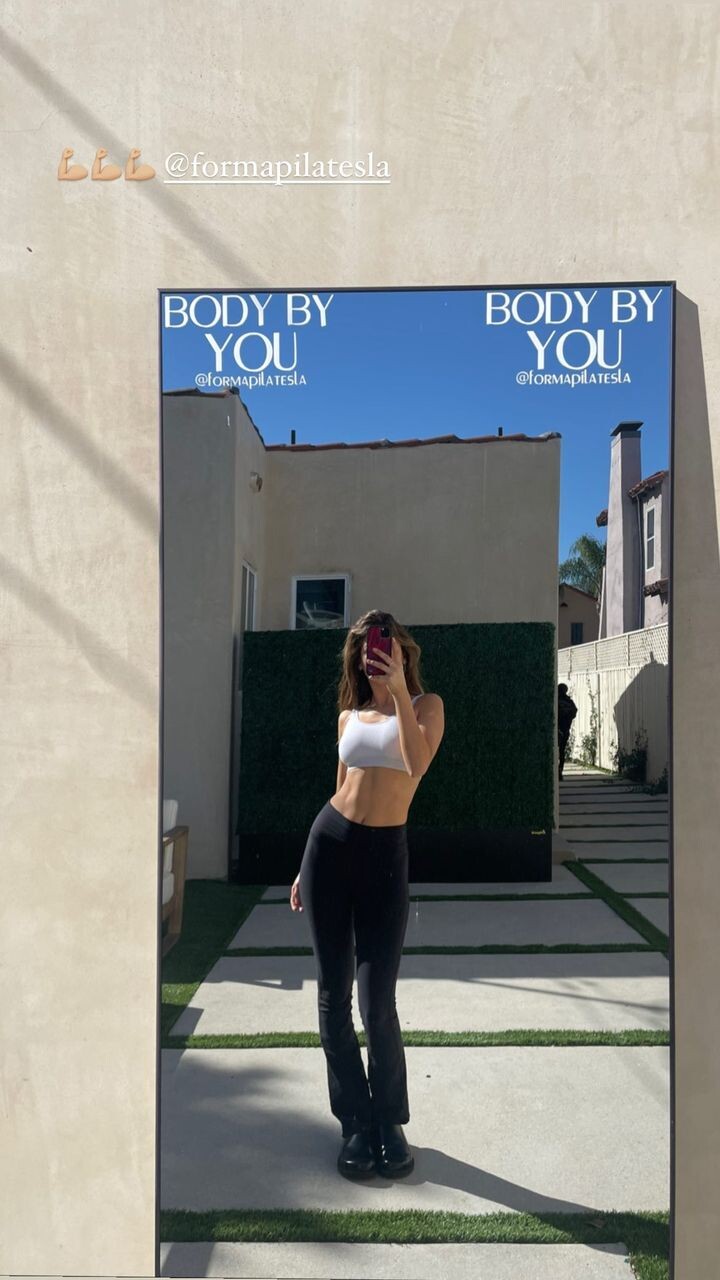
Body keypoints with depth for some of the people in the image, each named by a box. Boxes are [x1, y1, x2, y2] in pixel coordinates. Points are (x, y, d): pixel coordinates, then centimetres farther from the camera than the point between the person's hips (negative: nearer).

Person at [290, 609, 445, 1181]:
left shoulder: (427, 704, 2)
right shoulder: (349, 715, 13)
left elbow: (417, 764, -18)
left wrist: (399, 691, -17)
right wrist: (307, 869, 16)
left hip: (386, 854, -4)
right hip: (330, 841, 4)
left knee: (377, 1002, -4)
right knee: (333, 996, 7)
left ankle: (391, 1123, 18)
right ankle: (356, 1123, 23)